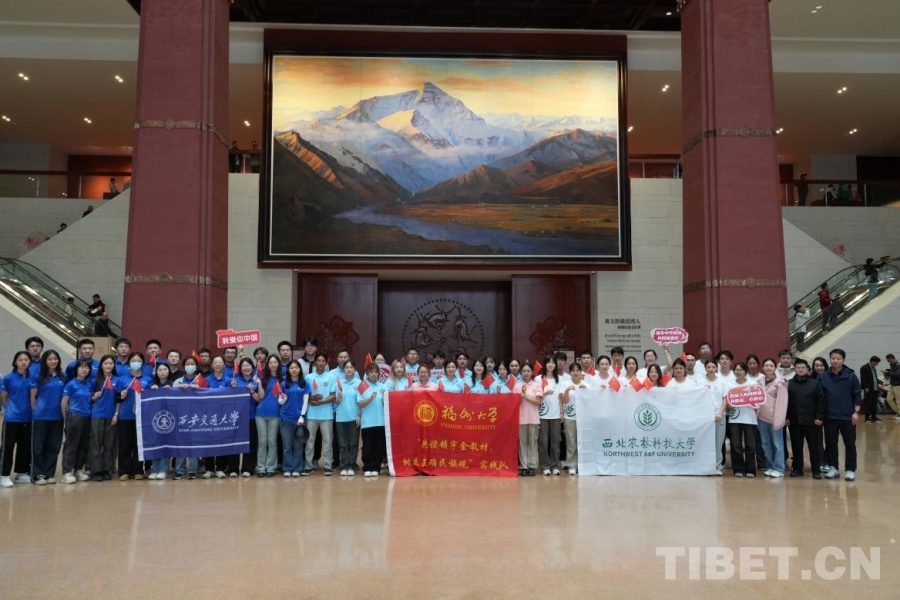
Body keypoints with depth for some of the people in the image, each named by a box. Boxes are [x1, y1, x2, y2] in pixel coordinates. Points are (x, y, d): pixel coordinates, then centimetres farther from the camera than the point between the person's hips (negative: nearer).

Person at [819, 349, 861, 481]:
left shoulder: (851, 376, -4)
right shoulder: (823, 377, 0)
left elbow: (857, 394, -1)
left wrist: (856, 412, -6)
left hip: (847, 416, -2)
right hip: (829, 416, 2)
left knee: (850, 443, 6)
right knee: (830, 443, 8)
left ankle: (850, 470, 15)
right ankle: (833, 468, 18)